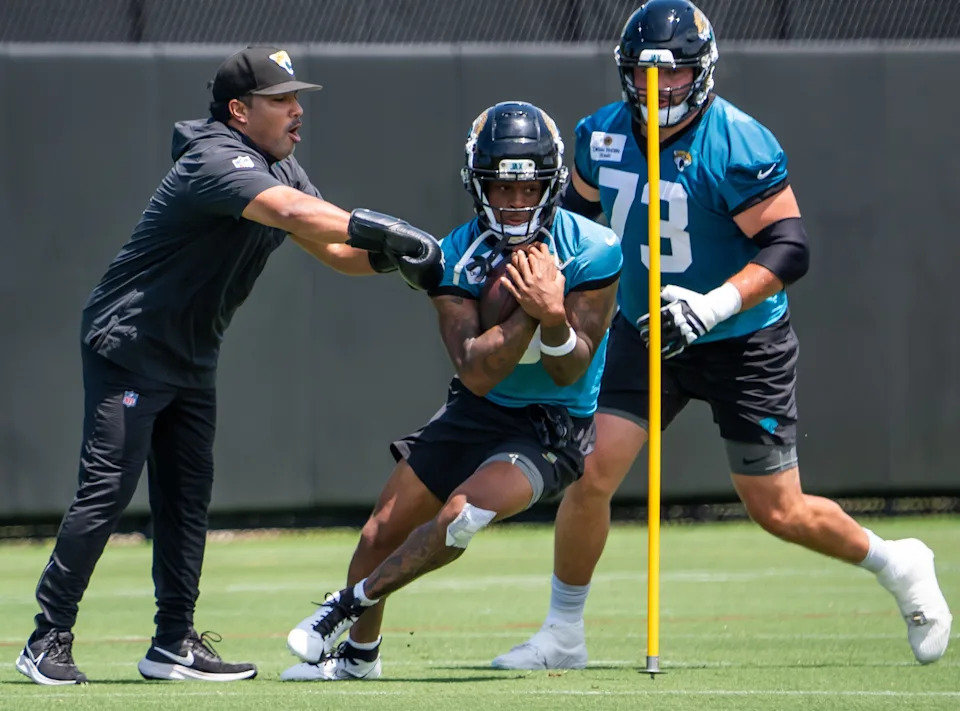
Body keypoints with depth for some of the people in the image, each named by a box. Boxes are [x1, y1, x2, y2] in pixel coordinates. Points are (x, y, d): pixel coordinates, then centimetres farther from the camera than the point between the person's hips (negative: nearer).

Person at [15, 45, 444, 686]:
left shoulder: (281, 169, 7)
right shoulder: (218, 162, -23)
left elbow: (335, 250, 4)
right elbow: (293, 215, -40)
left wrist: (390, 257, -17)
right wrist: (386, 231, -45)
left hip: (192, 360, 9)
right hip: (129, 346, -9)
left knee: (188, 497, 7)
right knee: (107, 492, -11)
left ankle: (175, 643, 12)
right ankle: (49, 642, -6)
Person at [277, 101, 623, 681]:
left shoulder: (591, 252, -20)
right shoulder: (458, 258, -14)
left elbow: (569, 373, -17)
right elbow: (475, 372, -23)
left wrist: (553, 315, -37)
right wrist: (528, 312, -36)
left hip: (556, 423, -4)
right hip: (480, 410, 4)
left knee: (460, 517, -26)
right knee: (383, 535, 6)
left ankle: (350, 605, -2)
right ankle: (357, 655, 32)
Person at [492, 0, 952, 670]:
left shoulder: (737, 146, -21)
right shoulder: (602, 135, -3)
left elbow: (790, 247, -23)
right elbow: (579, 209, 18)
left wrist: (716, 304, -35)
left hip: (744, 346, -4)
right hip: (645, 333, 4)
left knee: (779, 512, 2)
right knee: (592, 476, -10)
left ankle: (897, 565, 27)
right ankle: (562, 635, 4)